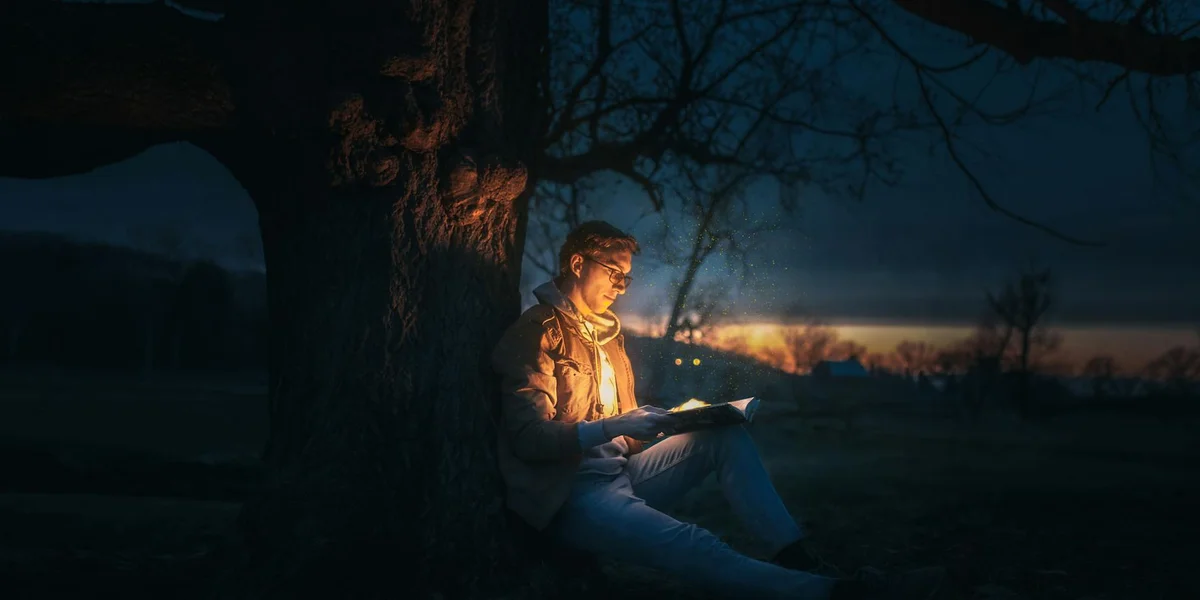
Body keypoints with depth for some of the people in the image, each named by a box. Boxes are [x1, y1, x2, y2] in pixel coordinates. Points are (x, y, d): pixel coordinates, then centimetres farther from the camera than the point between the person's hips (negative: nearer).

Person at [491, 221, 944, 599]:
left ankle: (796, 559, -18)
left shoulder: (608, 332, 19)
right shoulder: (538, 332, -8)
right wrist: (611, 428, -29)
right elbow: (528, 437, -17)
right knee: (694, 546, -31)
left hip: (620, 473, 9)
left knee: (726, 436, -6)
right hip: (570, 493, -8)